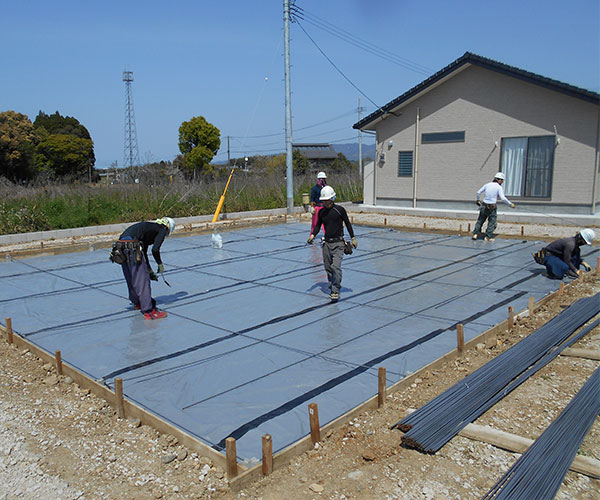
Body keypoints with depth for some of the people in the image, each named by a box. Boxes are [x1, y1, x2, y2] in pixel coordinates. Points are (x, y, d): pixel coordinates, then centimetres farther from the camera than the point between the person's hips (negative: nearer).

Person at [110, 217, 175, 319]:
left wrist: (150, 271, 39)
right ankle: (149, 312, -6)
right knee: (142, 279, -6)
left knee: (131, 279, 23)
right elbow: (155, 250, -7)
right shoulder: (162, 230, 7)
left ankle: (137, 303, 41)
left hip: (121, 245, 9)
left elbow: (143, 252, 35)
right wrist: (160, 264, 10)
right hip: (131, 245, -9)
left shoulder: (151, 227, 31)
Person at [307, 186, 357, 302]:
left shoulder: (340, 210, -5)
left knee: (336, 267, -16)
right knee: (328, 268, 8)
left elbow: (347, 224, 4)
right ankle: (332, 286, 25)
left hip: (338, 243, -5)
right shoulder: (321, 212, 6)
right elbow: (318, 225, 16)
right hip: (327, 243, 5)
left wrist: (353, 238, 5)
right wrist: (312, 235, -3)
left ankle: (335, 291, -12)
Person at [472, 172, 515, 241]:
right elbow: (503, 198, -16)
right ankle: (488, 237, 4)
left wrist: (478, 200, 27)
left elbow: (478, 192, 10)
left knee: (480, 220, 15)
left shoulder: (487, 184, 6)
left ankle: (475, 234, 7)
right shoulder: (499, 187, -7)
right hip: (492, 207, -4)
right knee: (492, 222, 7)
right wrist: (510, 204, -5)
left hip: (484, 206, 4)